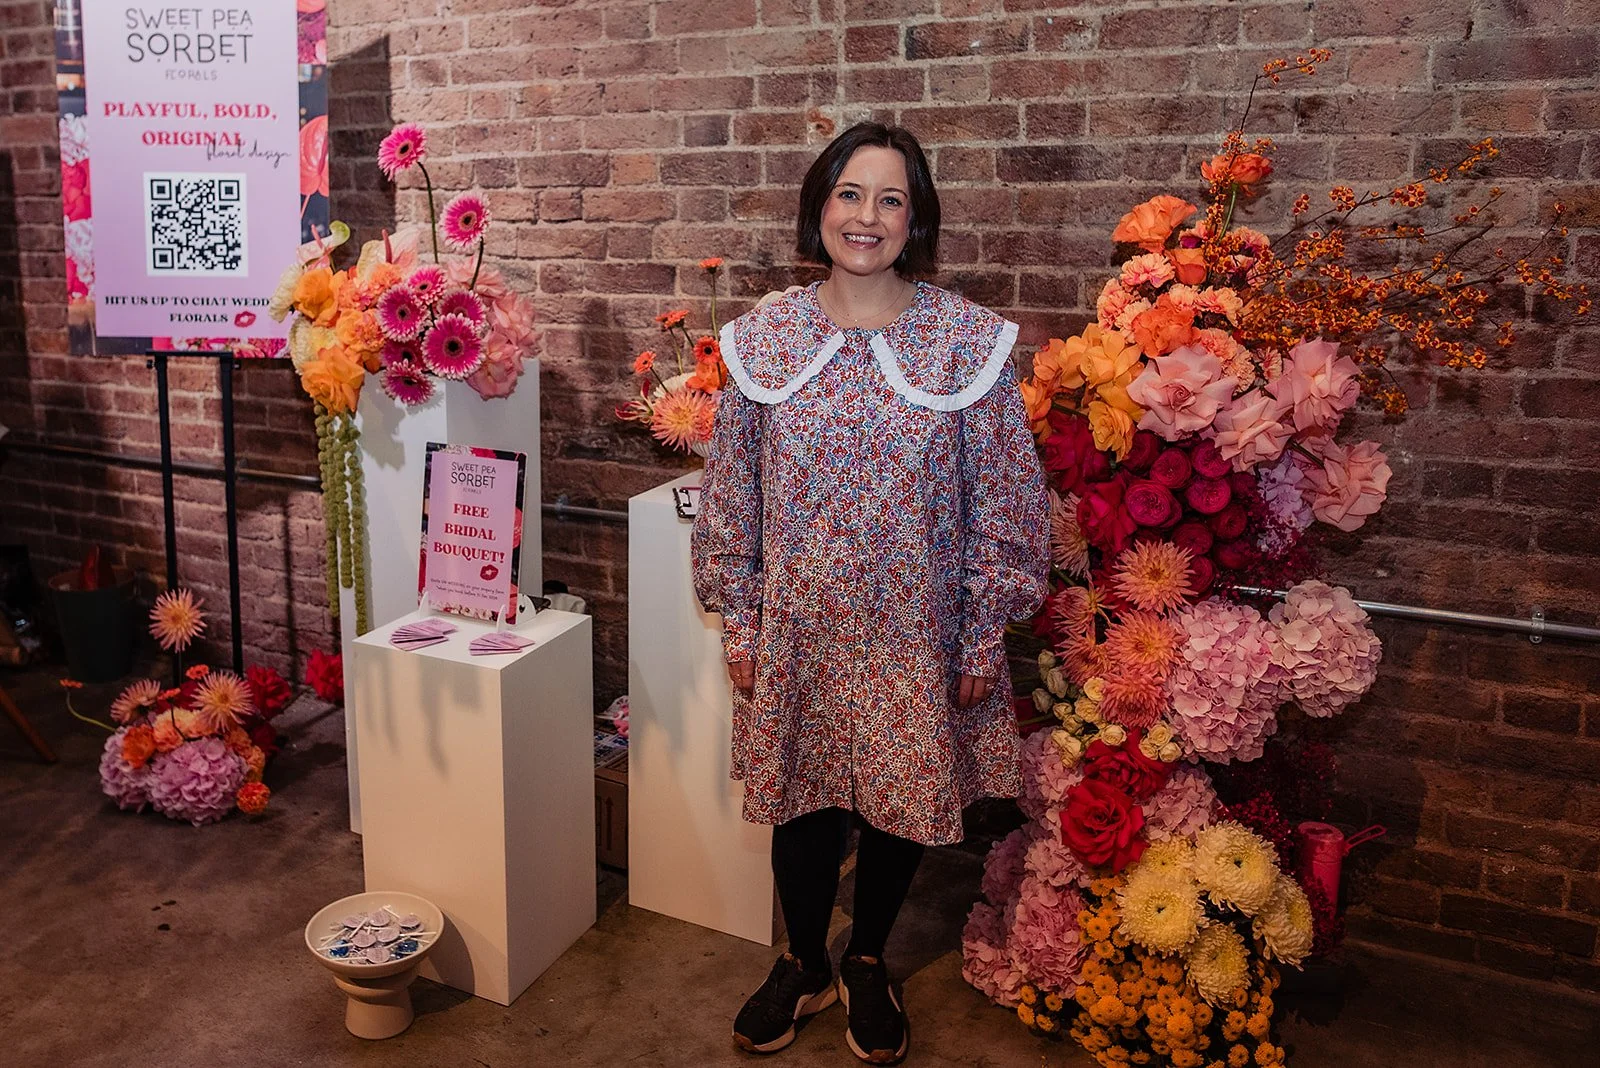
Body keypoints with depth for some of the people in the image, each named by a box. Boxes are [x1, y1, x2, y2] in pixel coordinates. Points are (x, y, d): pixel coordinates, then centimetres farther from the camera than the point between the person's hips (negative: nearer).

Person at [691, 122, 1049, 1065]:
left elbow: (1002, 500, -5)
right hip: (799, 627, 1)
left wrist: (985, 636, -5)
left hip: (917, 634, -1)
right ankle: (804, 964, 42)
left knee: (905, 806, 15)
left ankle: (868, 962, 43)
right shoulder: (766, 336, -2)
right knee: (802, 798, 15)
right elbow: (732, 493, 3)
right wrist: (739, 622, 3)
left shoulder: (967, 339, -8)